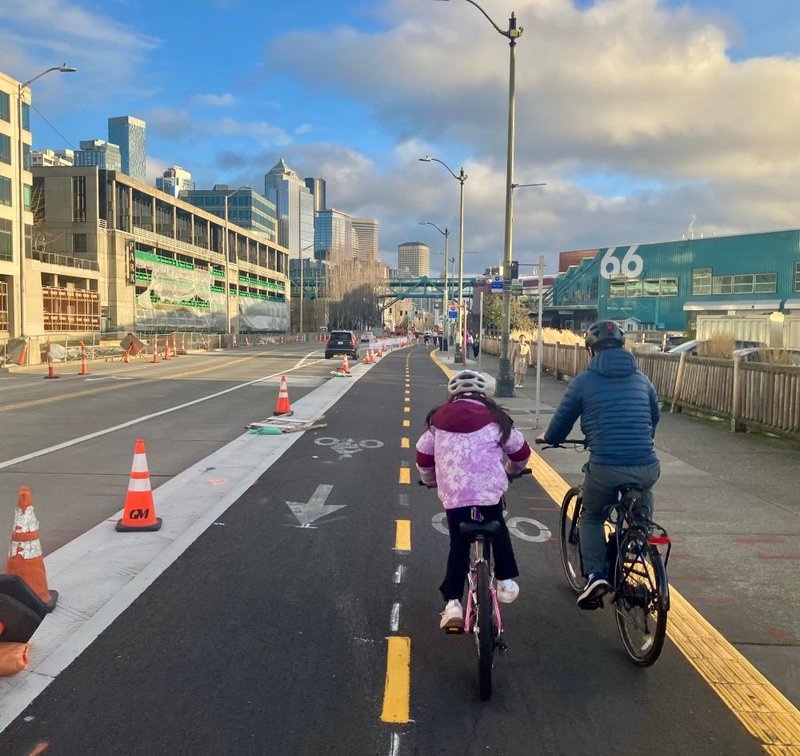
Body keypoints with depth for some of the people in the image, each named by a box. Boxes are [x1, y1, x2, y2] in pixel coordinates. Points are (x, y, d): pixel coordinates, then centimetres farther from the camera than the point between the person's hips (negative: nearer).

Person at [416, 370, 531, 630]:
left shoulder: (439, 417, 14)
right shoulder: (494, 416, 12)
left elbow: (423, 456, 18)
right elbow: (521, 451, 19)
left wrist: (430, 480, 37)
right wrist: (511, 470, 39)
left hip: (453, 491, 0)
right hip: (489, 488, 0)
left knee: (458, 545, 12)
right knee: (498, 529, 28)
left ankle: (453, 603, 6)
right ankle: (506, 582, 27)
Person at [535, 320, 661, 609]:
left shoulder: (583, 382, 1)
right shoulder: (641, 379, 13)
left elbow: (560, 425, 8)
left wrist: (546, 438, 31)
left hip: (605, 469, -3)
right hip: (647, 468, 4)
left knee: (592, 518, 23)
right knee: (643, 497, 39)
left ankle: (595, 574, 6)